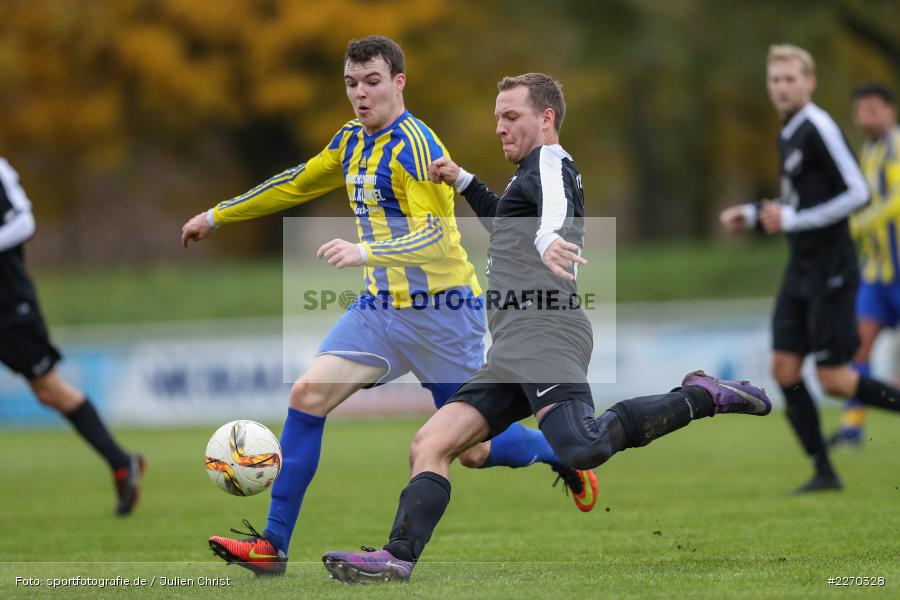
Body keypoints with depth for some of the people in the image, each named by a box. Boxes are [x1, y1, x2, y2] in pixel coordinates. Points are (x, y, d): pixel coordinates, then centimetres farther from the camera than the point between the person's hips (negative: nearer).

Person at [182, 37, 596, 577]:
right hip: (382, 306, 7)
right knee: (308, 395, -11)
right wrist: (217, 216, 26)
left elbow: (434, 236, -25)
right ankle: (273, 545, -8)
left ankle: (562, 452, 33)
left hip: (443, 313, -7)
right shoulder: (352, 142, 8)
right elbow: (295, 186, 23)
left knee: (475, 451, 0)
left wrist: (365, 251, -39)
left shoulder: (413, 146, -17)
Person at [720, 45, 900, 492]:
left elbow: (857, 193, -19)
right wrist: (751, 215, 14)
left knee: (833, 379, -9)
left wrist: (791, 220, -19)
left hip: (830, 270, -9)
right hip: (800, 269, 9)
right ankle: (824, 472, 5)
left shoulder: (819, 129, -14)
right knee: (785, 369, 1)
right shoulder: (787, 136, 14)